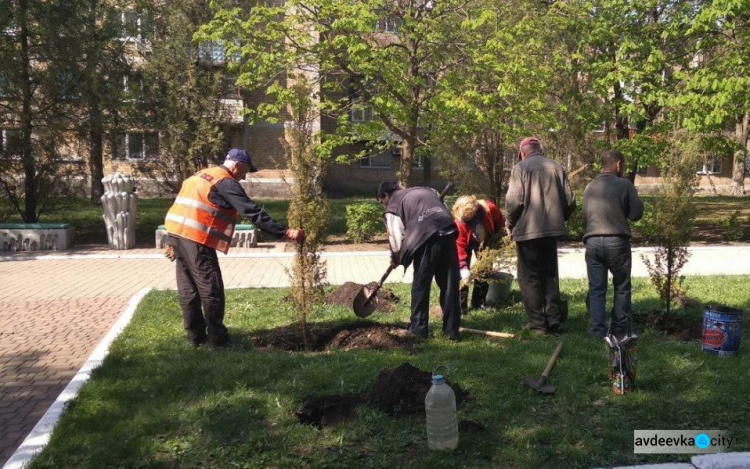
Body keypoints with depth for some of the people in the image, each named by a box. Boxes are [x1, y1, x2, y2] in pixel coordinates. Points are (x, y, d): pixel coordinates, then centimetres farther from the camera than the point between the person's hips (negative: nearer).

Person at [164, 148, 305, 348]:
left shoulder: (200, 175, 21)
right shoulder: (226, 183, -7)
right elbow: (253, 213, -14)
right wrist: (284, 233, -15)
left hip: (176, 232, 9)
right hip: (196, 239, -9)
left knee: (188, 289, 13)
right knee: (211, 290, -3)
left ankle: (196, 336, 20)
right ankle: (218, 339, 2)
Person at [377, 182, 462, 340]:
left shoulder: (393, 206, 15)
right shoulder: (424, 190, 32)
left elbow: (396, 237, 9)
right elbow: (443, 208, 29)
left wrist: (395, 258, 26)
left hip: (427, 237, -5)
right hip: (449, 230, 5)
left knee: (421, 284, 9)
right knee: (450, 283, 11)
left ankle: (418, 328, 15)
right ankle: (452, 329, 15)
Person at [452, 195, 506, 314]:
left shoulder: (490, 208, -35)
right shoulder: (459, 223, -37)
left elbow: (500, 222, -11)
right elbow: (460, 247, -34)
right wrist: (464, 268, -38)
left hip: (486, 240, 3)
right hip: (468, 242, -3)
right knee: (462, 273, -15)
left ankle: (479, 302, 15)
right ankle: (460, 305, -10)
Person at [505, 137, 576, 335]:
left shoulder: (520, 168, -6)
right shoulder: (557, 167, 9)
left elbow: (514, 201, -14)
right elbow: (570, 201, 5)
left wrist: (510, 224, 1)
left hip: (527, 230, -5)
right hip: (552, 229, 5)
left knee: (530, 276, 4)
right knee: (550, 274, 16)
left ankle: (538, 323, 4)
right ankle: (553, 319, 15)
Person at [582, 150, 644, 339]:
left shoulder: (589, 187, 10)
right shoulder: (624, 185, -4)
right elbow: (636, 214, -3)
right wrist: (636, 198, 15)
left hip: (592, 243, 3)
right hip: (617, 242, -3)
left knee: (596, 289, 7)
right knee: (621, 288, 11)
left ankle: (598, 330, 5)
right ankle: (620, 329, 15)